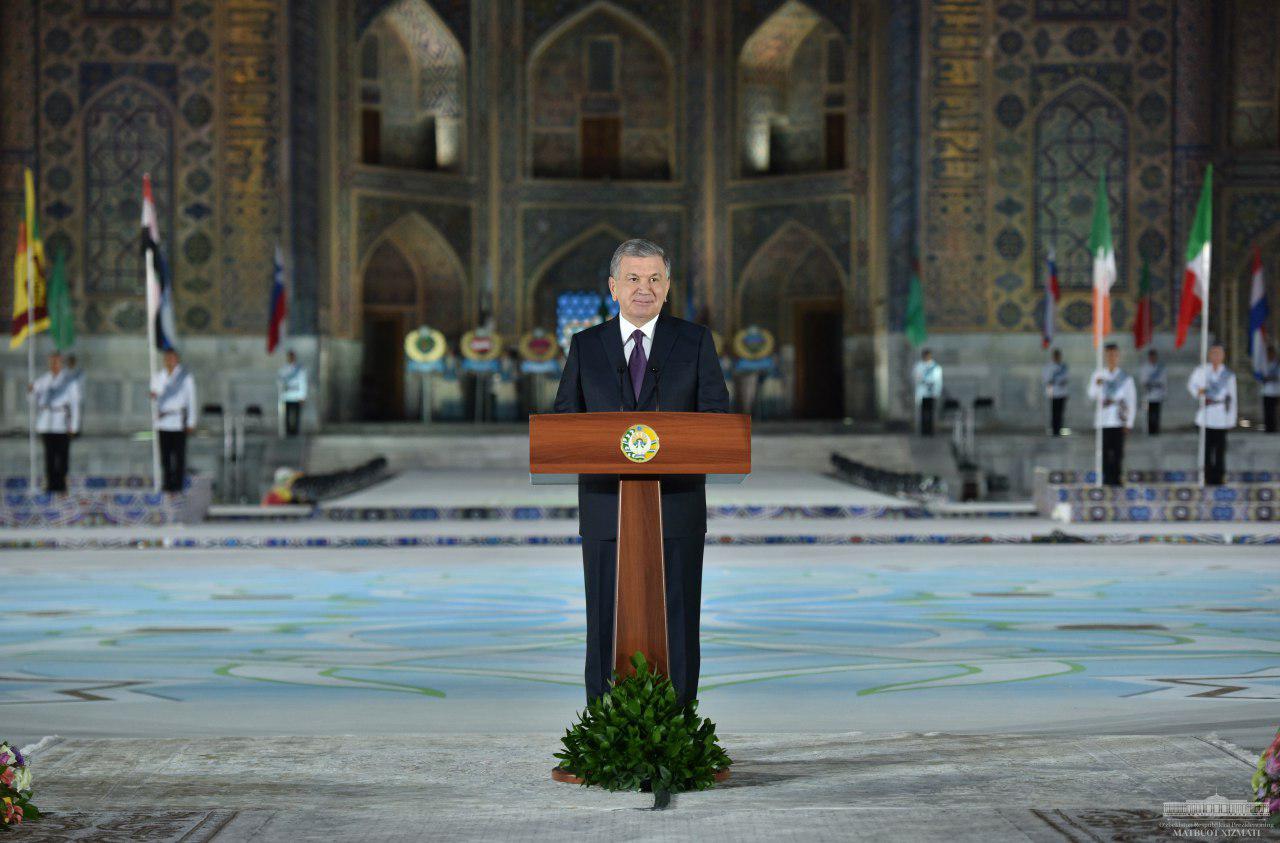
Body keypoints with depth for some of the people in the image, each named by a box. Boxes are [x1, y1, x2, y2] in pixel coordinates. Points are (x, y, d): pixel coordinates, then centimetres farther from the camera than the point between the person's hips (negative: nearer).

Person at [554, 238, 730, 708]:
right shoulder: (586, 346, 9)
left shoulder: (695, 342, 6)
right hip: (605, 507, 1)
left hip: (676, 508, -1)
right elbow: (563, 421, 8)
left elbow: (717, 417, 1)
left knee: (677, 626, 2)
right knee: (607, 626, 3)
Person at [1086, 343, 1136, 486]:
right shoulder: (1098, 376, 9)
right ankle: (1106, 478, 2)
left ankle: (1116, 478, 2)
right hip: (1102, 420, 1)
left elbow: (1132, 401, 6)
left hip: (1119, 420, -1)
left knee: (1118, 451, -2)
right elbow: (1092, 396, 2)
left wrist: (1129, 422, 0)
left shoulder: (1125, 377, 6)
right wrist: (1097, 385, -18)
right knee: (1105, 451, -2)